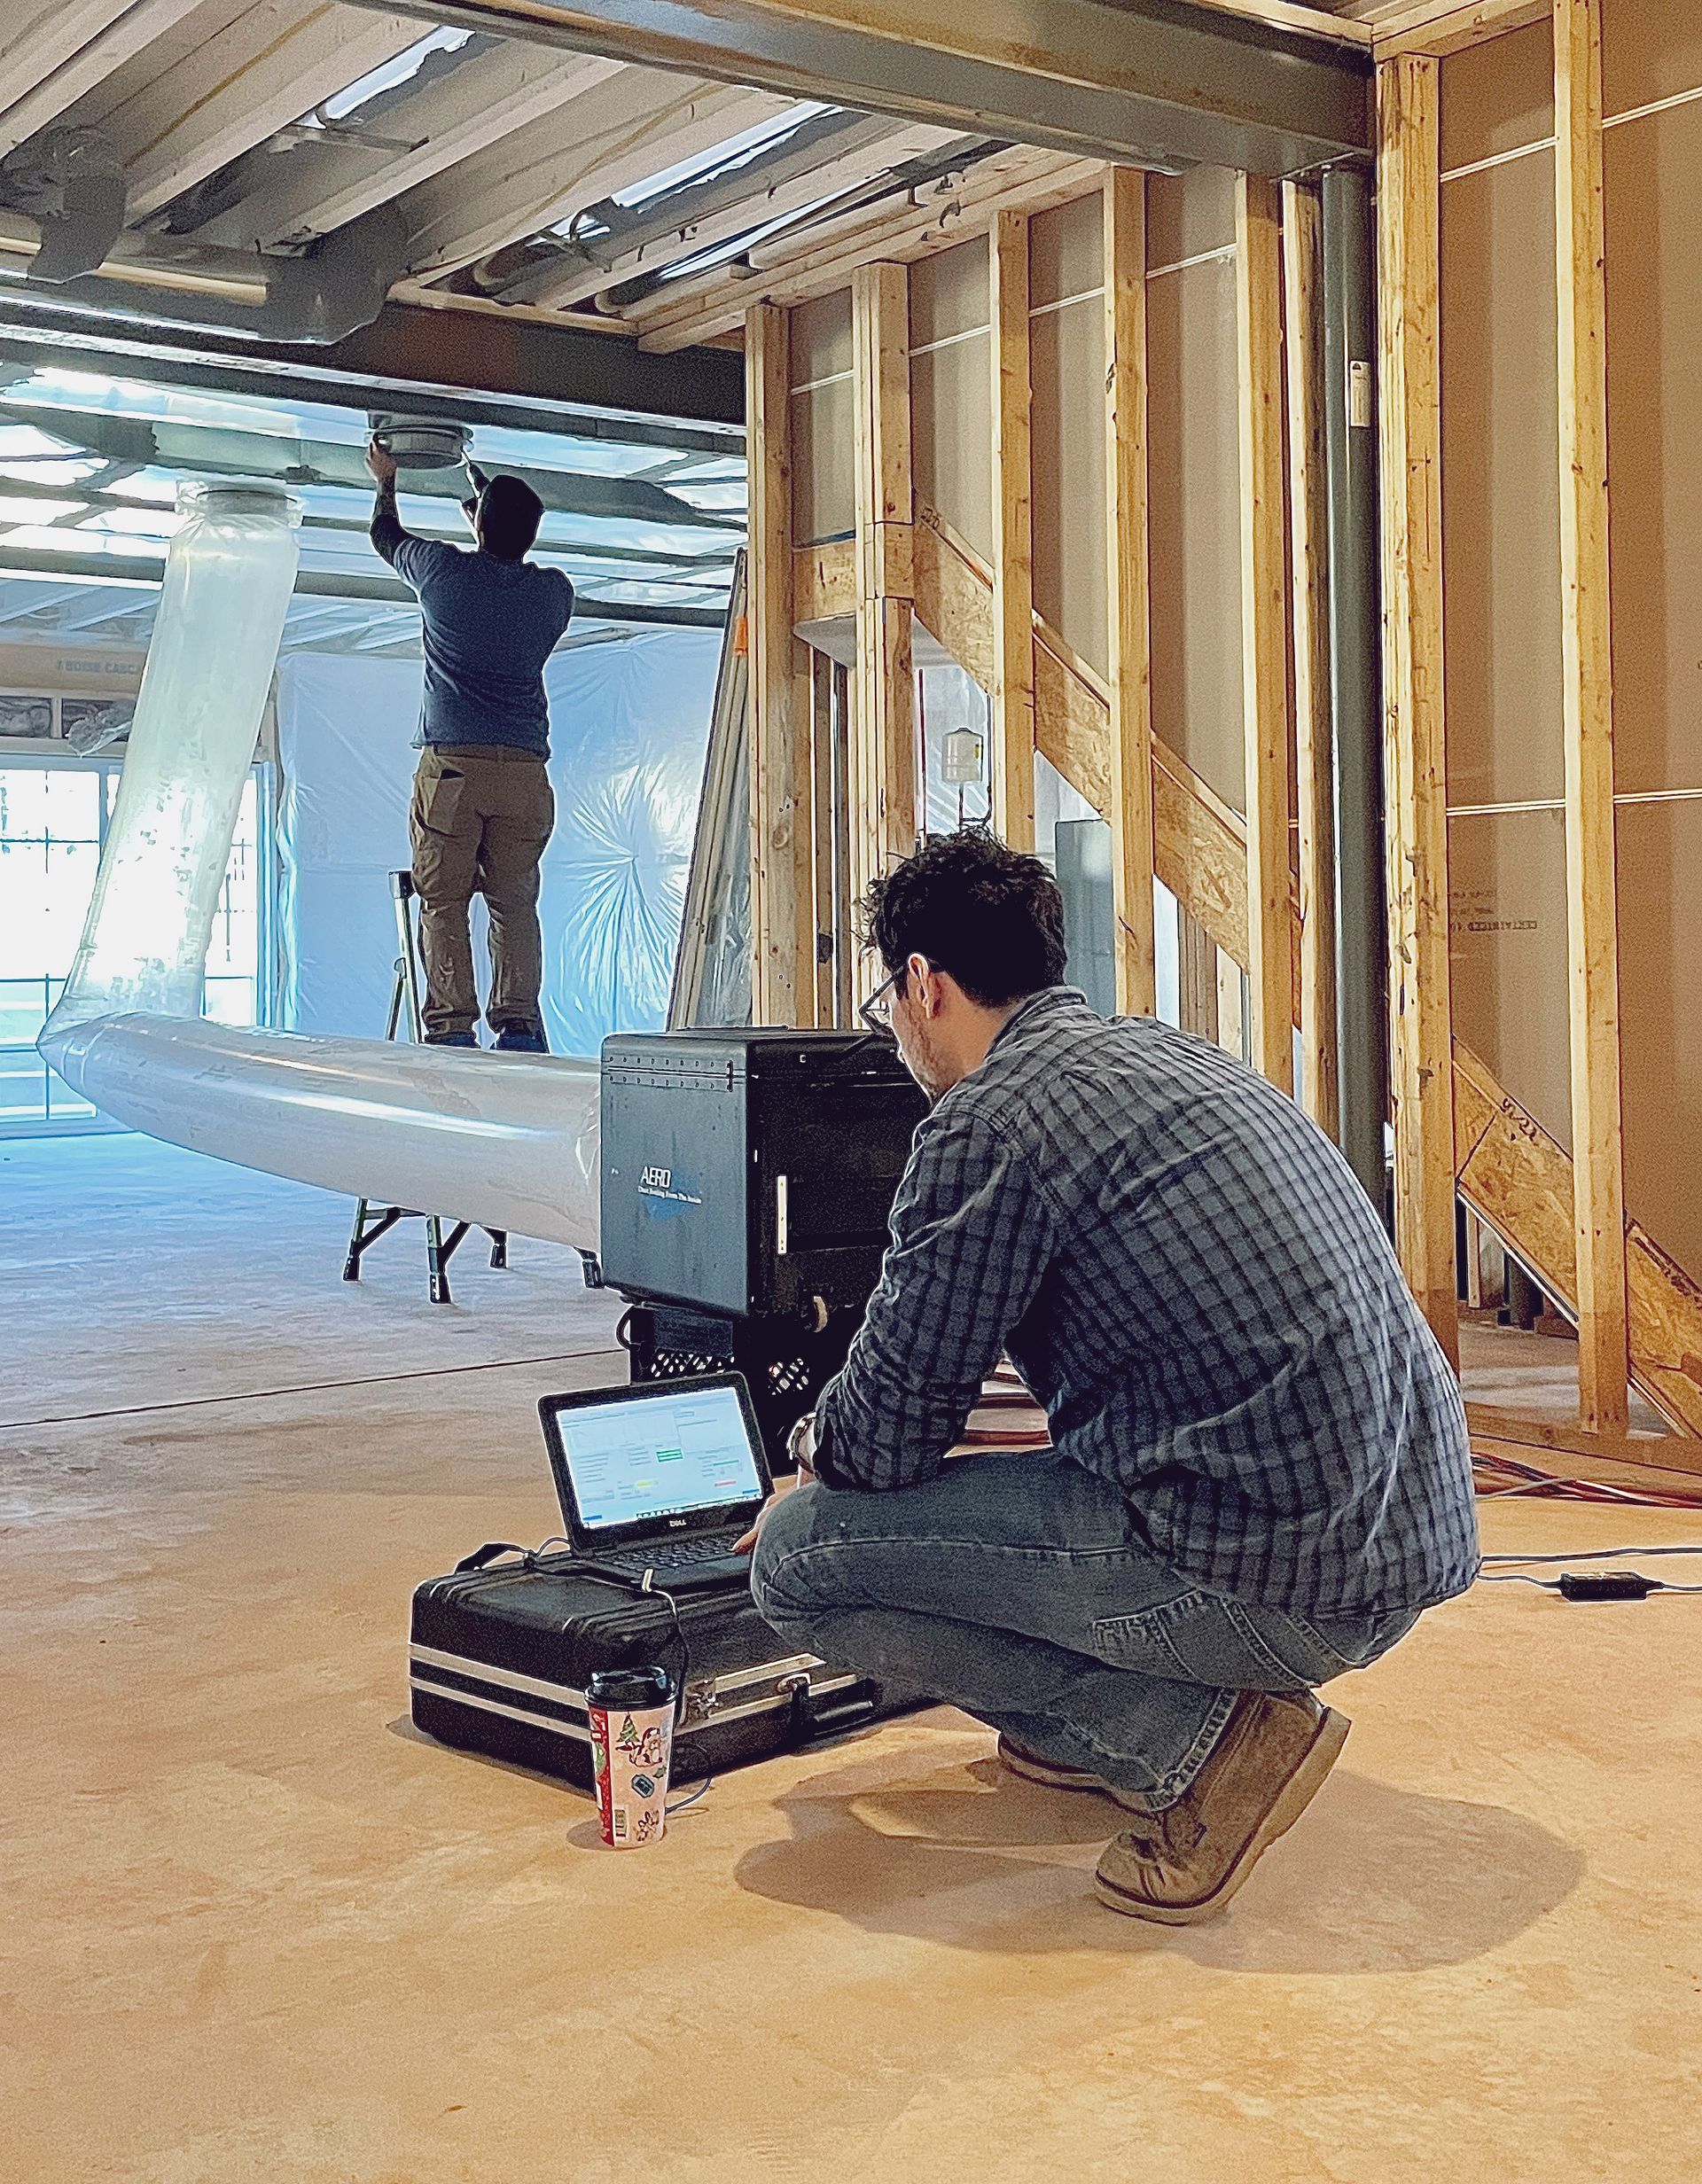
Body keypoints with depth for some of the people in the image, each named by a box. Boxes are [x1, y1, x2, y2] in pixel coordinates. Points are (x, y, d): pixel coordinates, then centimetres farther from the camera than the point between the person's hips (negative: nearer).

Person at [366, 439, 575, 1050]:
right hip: (525, 770, 3)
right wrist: (485, 488, 48)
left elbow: (384, 534, 23)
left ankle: (452, 1029, -5)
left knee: (443, 903, 0)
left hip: (451, 764, -3)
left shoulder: (444, 570, 1)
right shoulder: (554, 591, 9)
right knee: (516, 903, 5)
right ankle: (519, 1028, -2)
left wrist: (386, 481, 43)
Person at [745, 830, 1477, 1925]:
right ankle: (1114, 1723, 18)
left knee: (798, 1559, -2)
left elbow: (888, 1439, -5)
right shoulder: (1169, 1050, 17)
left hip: (1284, 1577, -10)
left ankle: (1200, 1737, -4)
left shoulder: (987, 1119, -10)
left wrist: (816, 1445, 20)